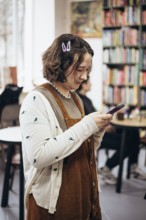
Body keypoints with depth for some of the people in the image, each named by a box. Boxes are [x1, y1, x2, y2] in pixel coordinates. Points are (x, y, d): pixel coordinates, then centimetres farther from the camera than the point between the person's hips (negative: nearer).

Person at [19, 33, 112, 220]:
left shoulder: (75, 99, 8)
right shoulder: (37, 100, -16)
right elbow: (39, 156, -26)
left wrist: (98, 130, -5)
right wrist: (86, 126, -25)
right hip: (52, 203, -7)